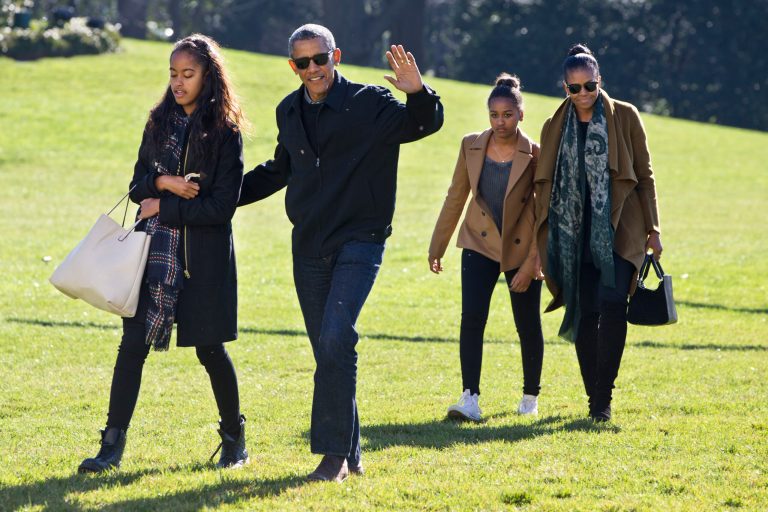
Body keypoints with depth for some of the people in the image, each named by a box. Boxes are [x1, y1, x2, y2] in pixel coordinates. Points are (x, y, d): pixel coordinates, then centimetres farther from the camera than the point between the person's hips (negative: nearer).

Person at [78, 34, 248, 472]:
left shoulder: (225, 133, -6)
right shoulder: (161, 123, 9)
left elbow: (222, 206, -11)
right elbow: (139, 183, 11)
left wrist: (163, 207, -10)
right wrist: (164, 182, -11)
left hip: (203, 253, -4)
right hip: (156, 249, 4)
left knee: (209, 347, 5)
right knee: (133, 342, -4)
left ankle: (235, 440, 23)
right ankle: (113, 446, -3)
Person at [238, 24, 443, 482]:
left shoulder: (369, 103, -7)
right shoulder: (290, 112, 11)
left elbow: (426, 123, -17)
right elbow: (279, 170, 26)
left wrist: (419, 94, -37)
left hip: (359, 241, -6)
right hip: (309, 246, 6)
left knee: (336, 340, -21)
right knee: (329, 351, 6)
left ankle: (335, 453, -16)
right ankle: (349, 456, 13)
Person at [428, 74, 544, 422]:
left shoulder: (534, 155, -13)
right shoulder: (472, 146, -3)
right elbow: (456, 197, 7)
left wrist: (531, 263, -15)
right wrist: (437, 246, 9)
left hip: (521, 249, -2)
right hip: (480, 244, 2)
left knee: (527, 326, 7)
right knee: (472, 317, -15)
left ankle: (530, 396, 27)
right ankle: (470, 398, -19)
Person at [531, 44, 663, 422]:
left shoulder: (625, 117, 2)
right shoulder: (556, 128, 10)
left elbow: (645, 176, 5)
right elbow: (545, 185, 13)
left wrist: (652, 230, 3)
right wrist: (539, 238, 10)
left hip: (619, 230, -3)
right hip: (575, 234, 3)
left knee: (612, 303, -18)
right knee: (584, 313, 1)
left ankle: (603, 398, -13)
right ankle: (594, 398, 11)